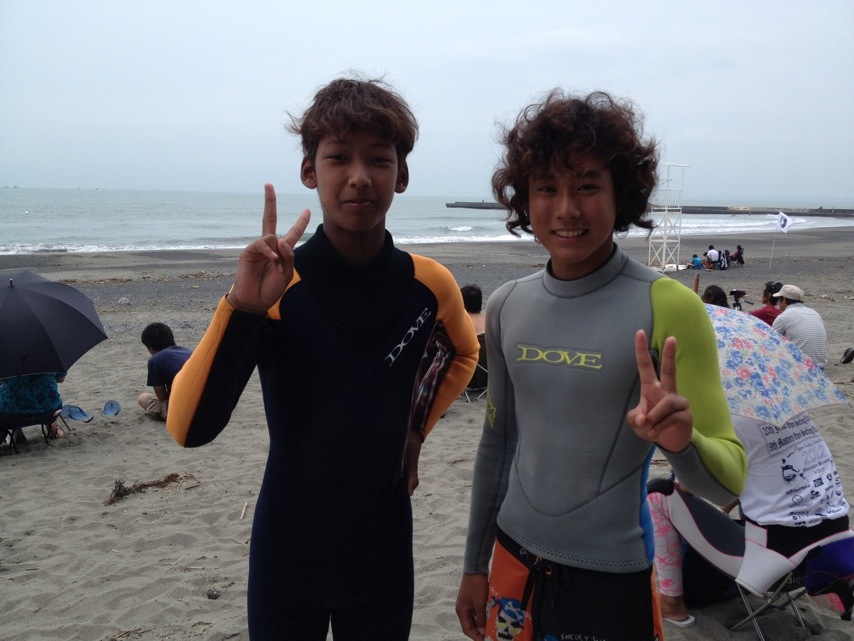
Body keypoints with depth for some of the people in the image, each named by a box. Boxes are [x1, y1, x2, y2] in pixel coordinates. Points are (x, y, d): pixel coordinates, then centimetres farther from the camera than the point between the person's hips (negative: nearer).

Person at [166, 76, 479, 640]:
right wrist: (241, 307, -35)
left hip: (385, 548, 2)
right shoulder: (275, 289, -16)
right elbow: (189, 429, -25)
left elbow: (464, 353, 16)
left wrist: (418, 428, 4)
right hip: (288, 550, -2)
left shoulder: (430, 286, -7)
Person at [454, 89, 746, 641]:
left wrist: (682, 442, -36)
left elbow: (730, 481, -14)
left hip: (612, 580, -4)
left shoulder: (668, 307, -15)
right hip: (514, 565, 4)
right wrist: (474, 565, 15)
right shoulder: (506, 307, -1)